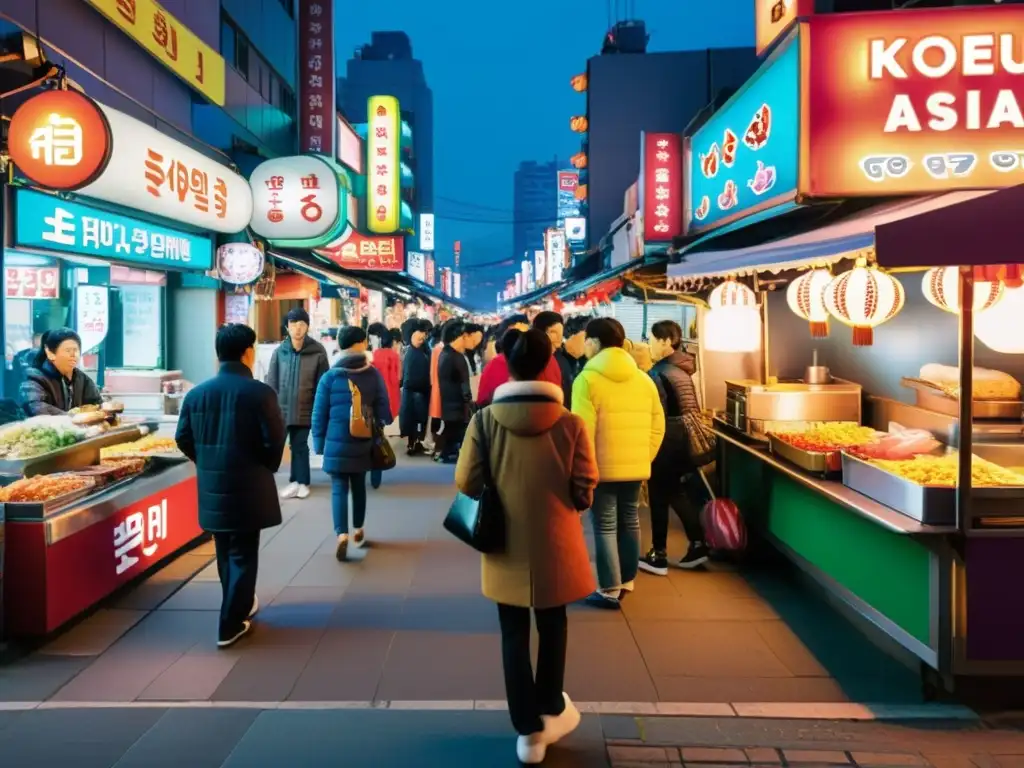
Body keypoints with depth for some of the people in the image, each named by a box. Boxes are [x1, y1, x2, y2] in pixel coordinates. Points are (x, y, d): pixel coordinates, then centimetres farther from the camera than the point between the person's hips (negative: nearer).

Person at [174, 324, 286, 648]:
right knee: (242, 555, 5)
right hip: (247, 488, -5)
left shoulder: (196, 393, 2)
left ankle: (239, 606, 38)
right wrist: (266, 468, 5)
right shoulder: (260, 393, -14)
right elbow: (274, 441, -14)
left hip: (211, 488, 6)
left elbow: (183, 439, 6)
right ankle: (231, 625, 8)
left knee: (225, 554, 21)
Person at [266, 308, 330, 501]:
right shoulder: (280, 351, -2)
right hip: (281, 408, 2)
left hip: (305, 410, -2)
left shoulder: (318, 352, -6)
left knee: (299, 446, 9)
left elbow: (323, 383, -2)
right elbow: (272, 381, 1)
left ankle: (300, 482, 23)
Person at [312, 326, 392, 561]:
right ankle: (358, 531, 32)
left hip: (336, 444, -2)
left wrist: (319, 444, 6)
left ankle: (342, 534, -17)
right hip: (363, 444, 2)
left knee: (339, 489, -1)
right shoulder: (374, 375, -1)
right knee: (359, 486, 18)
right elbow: (383, 411, 1)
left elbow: (319, 415, -3)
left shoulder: (329, 377, -4)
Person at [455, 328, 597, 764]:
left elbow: (467, 484, -9)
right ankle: (550, 711, 40)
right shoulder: (571, 424, -13)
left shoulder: (484, 420, -13)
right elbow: (584, 494, -10)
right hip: (555, 546, 1)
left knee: (514, 634, 15)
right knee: (553, 626, 23)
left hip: (507, 546, 0)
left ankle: (528, 731, 23)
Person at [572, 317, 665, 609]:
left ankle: (609, 590, 7)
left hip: (602, 467, -5)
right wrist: (645, 458, 16)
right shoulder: (644, 379, 7)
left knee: (605, 526, 2)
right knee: (630, 522, 15)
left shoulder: (587, 379, -11)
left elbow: (582, 430, -16)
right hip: (636, 467, 5)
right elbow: (658, 425, 7)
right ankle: (627, 581, 28)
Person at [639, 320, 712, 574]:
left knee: (659, 497, 3)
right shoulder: (681, 368, 9)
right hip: (684, 439, 9)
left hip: (666, 442, -8)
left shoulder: (660, 373, -18)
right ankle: (698, 544, 17)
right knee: (677, 494, 18)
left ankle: (659, 556, 13)